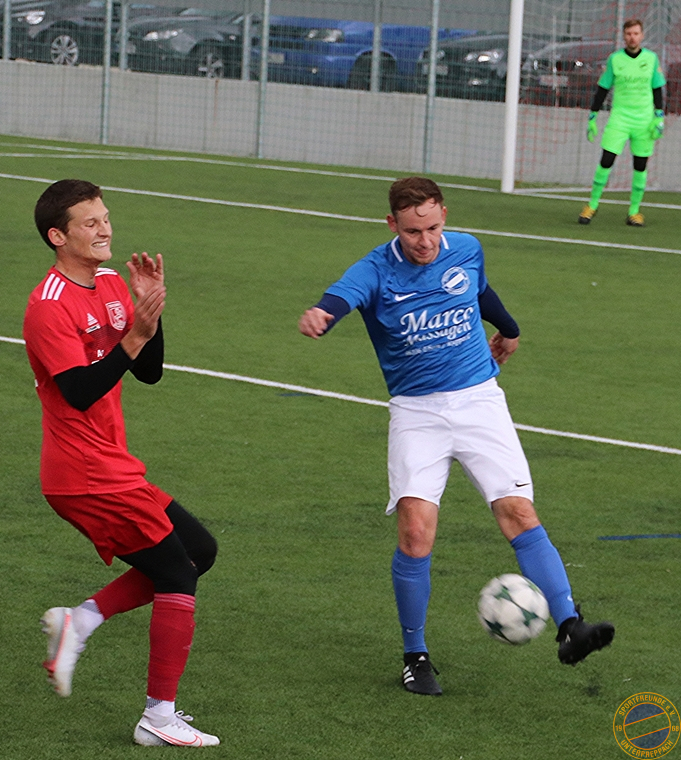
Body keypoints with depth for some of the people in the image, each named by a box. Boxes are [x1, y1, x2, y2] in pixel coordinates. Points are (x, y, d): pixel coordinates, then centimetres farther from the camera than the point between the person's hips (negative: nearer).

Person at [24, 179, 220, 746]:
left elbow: (150, 373, 7)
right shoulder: (50, 306, -17)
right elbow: (80, 392, -25)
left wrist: (151, 310, -8)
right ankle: (159, 717, 0)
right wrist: (134, 337, -31)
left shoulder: (112, 285, 11)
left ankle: (79, 621, 11)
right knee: (178, 575, -6)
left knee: (198, 550, 12)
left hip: (110, 469, 9)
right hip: (88, 478, -9)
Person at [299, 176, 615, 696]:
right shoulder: (376, 271, -11)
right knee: (416, 530, -14)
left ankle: (570, 626, -14)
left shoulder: (467, 251, 1)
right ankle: (415, 657, 1)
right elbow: (339, 299, -34)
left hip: (478, 400, 2)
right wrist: (317, 317, -58)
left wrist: (508, 329, 44)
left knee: (519, 514, -12)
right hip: (416, 413, -2)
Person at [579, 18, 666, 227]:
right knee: (606, 161, -8)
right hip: (619, 118, -1)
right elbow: (602, 89, 6)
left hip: (644, 121, 1)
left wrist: (659, 118, 0)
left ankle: (634, 212, 13)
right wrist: (592, 118, 3)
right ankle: (592, 206, 5)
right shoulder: (614, 59, 0)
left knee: (640, 166, 4)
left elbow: (657, 89, 8)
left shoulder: (651, 58, 2)